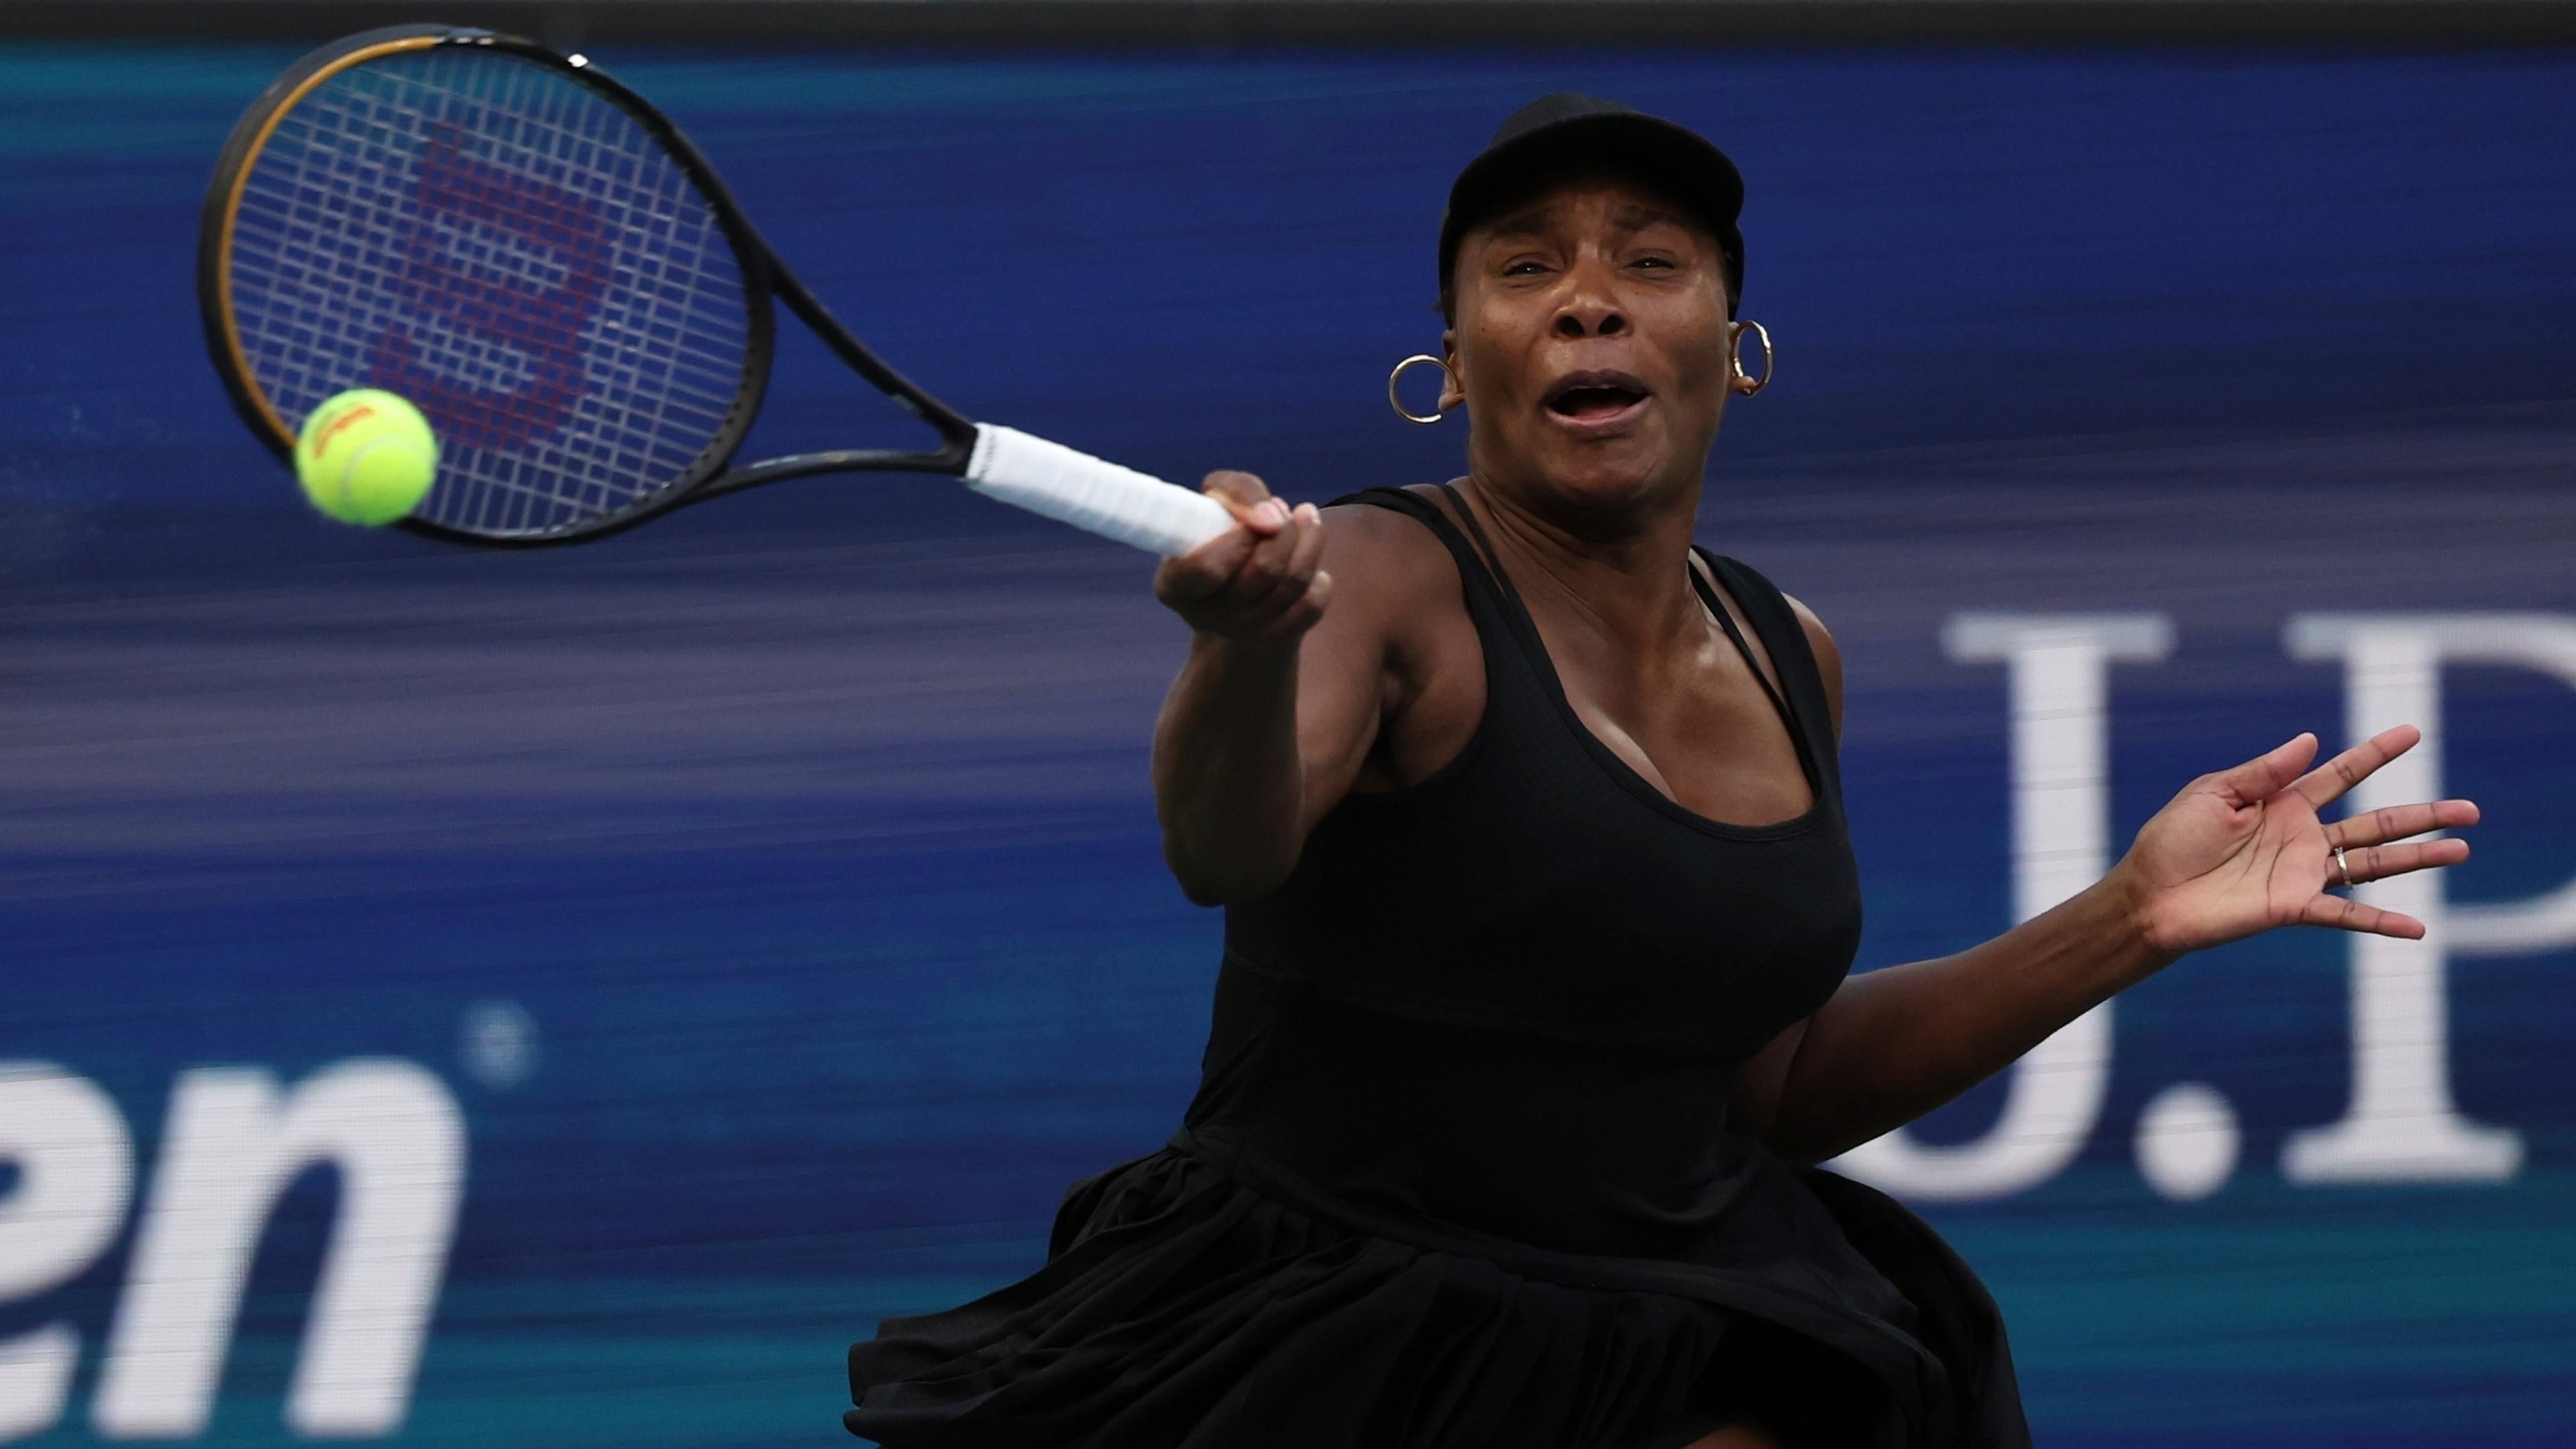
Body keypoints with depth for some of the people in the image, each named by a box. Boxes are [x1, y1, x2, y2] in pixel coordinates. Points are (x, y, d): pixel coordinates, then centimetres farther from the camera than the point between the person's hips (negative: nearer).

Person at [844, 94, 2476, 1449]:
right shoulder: (1386, 582, -10)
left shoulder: (1787, 656, 9)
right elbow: (1223, 844, -32)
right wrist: (1252, 642, -54)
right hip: (1326, 1314, -5)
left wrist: (2127, 921, 9)